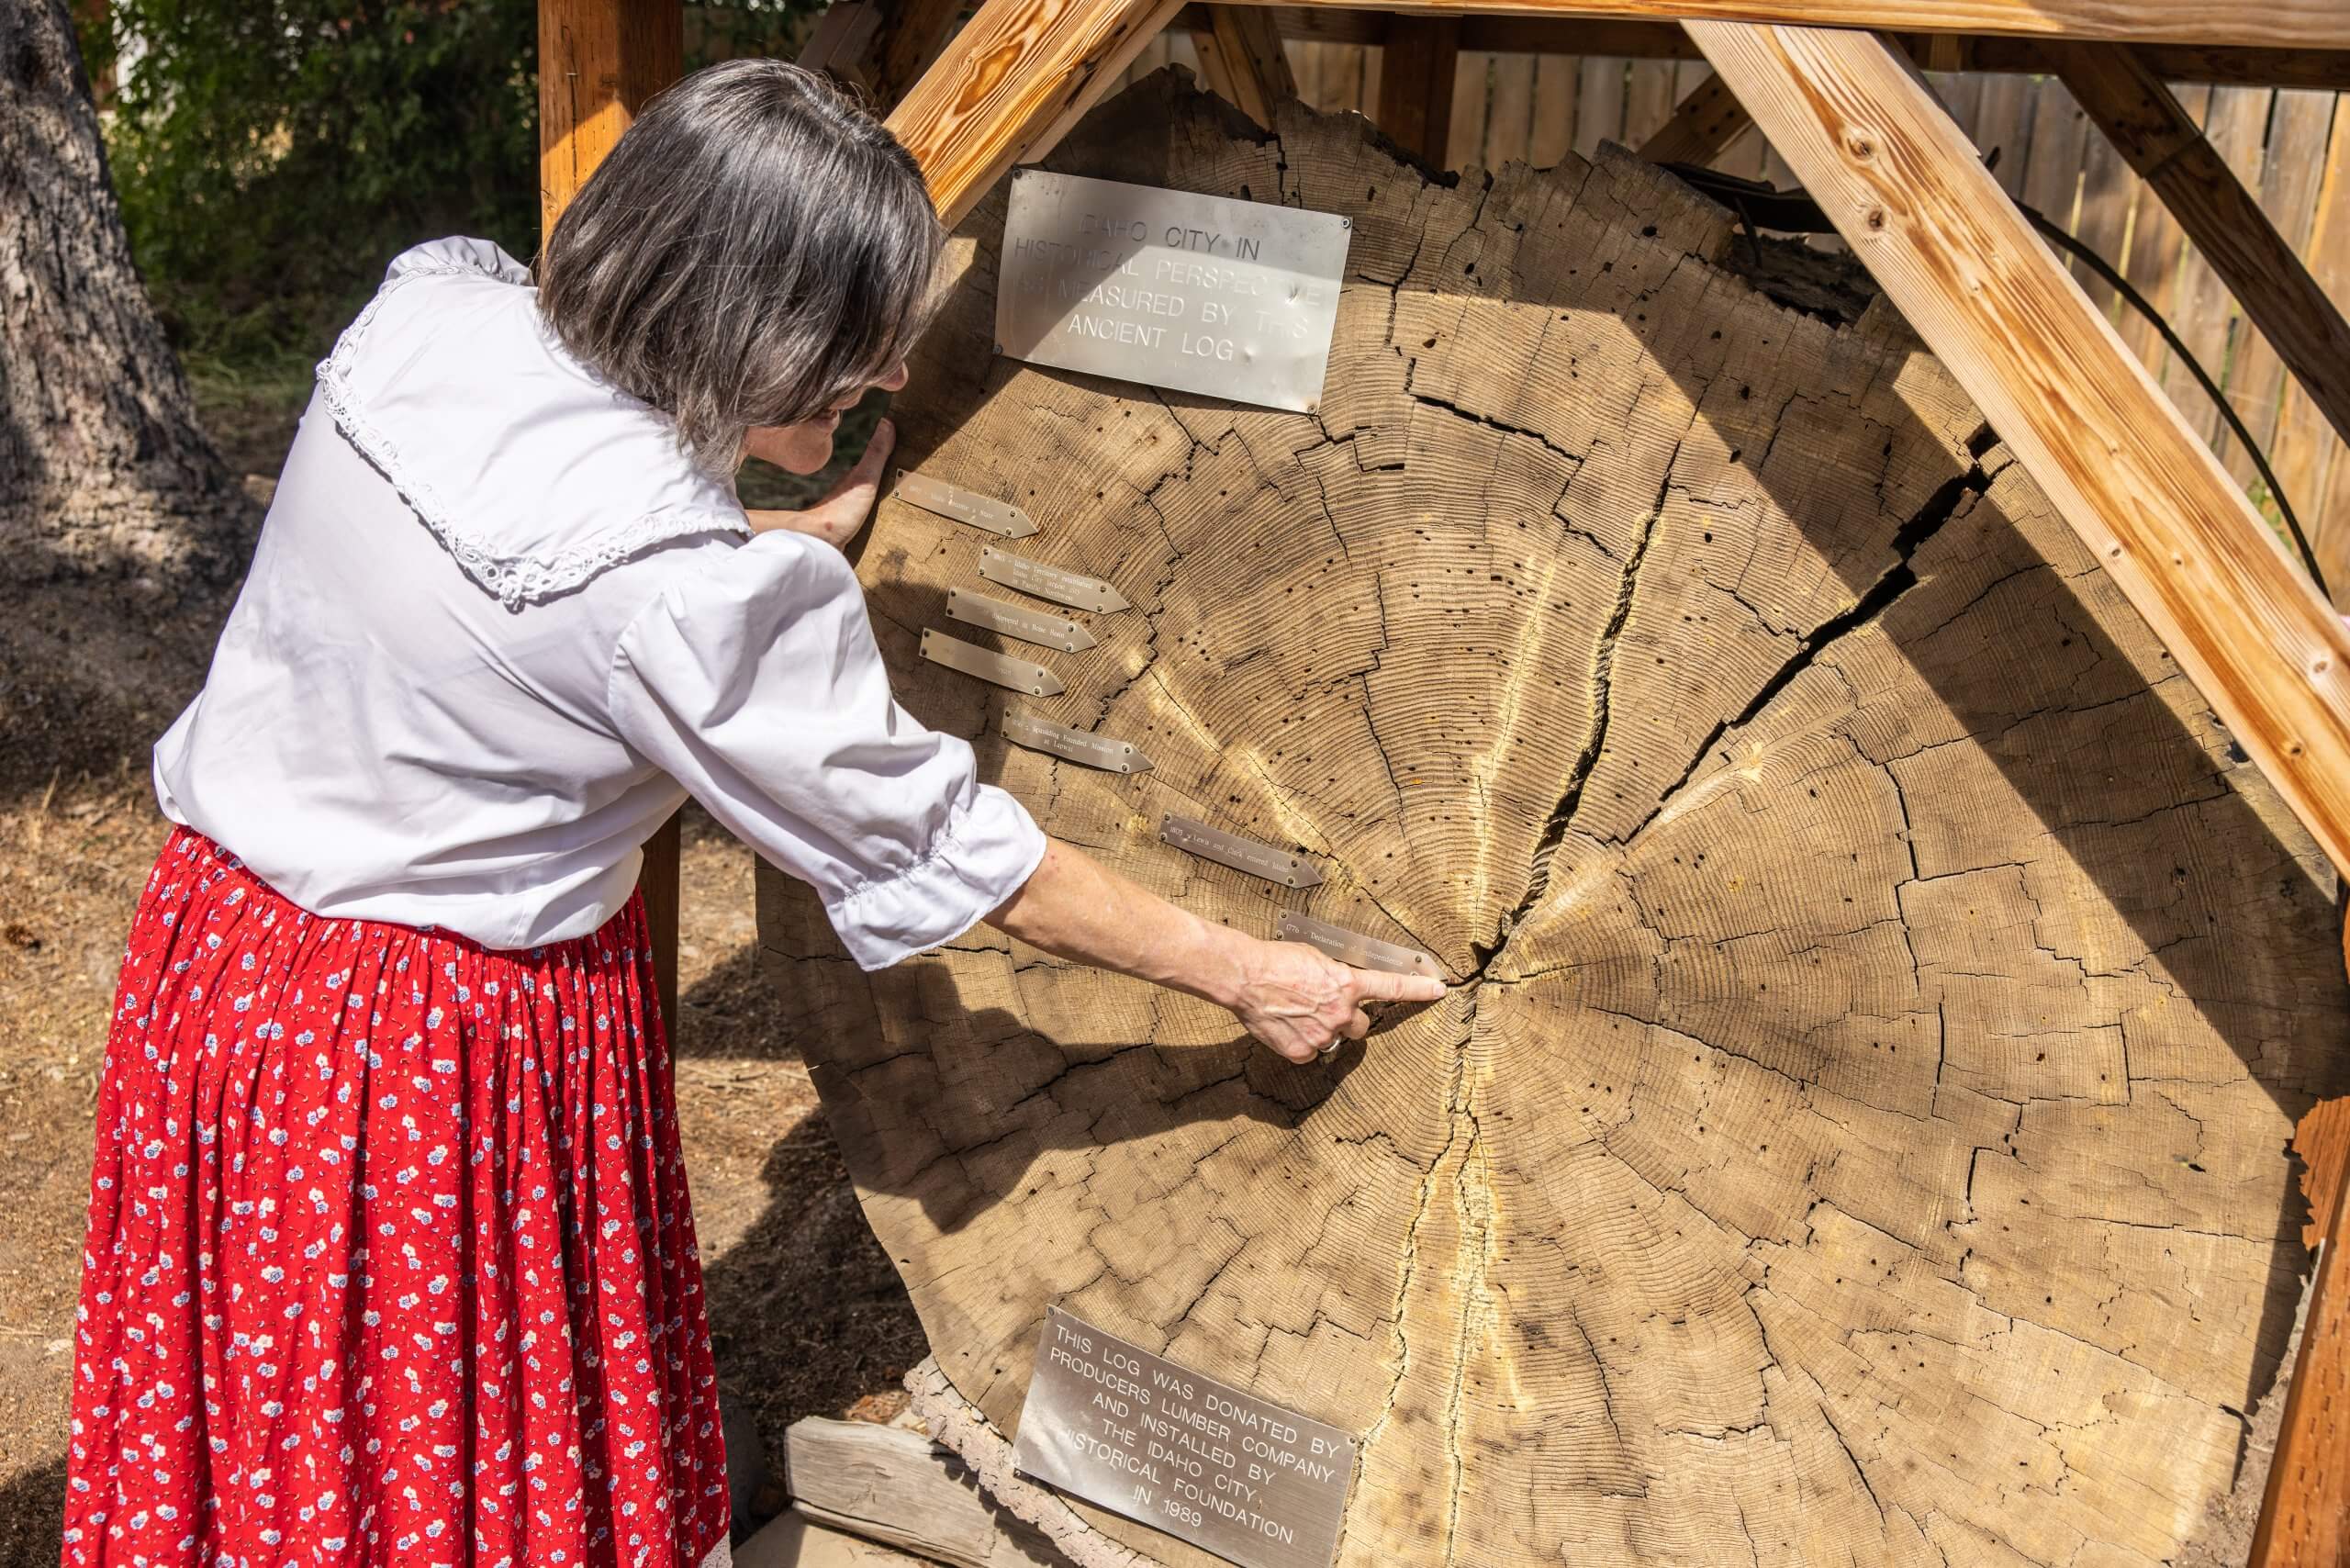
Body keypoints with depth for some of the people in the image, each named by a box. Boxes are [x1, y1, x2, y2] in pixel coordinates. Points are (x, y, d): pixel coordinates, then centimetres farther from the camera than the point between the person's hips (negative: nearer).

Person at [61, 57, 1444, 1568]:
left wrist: (801, 537, 14)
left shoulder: (430, 306, -10)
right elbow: (932, 842, -19)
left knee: (273, 1441, 23)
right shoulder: (693, 593, -30)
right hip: (456, 1040, -7)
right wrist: (1245, 973, -9)